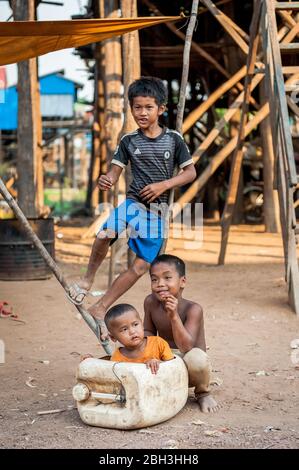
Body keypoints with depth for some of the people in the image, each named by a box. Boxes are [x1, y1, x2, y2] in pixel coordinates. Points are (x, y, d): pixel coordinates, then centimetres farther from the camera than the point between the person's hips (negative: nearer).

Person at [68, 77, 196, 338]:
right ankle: (88, 279, -7)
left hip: (157, 209, 1)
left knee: (141, 265, -2)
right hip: (133, 201, -1)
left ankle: (100, 308, 10)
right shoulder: (129, 141, 3)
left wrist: (164, 185, -12)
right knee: (105, 234, -32)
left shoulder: (173, 139, 0)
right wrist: (106, 181, -23)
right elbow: (115, 172, 1)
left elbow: (191, 172, 2)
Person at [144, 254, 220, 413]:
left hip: (188, 369, -5)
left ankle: (202, 393, -4)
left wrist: (174, 316, -42)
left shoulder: (193, 309, -22)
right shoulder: (151, 302, -7)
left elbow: (186, 347, -31)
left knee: (196, 357, -38)